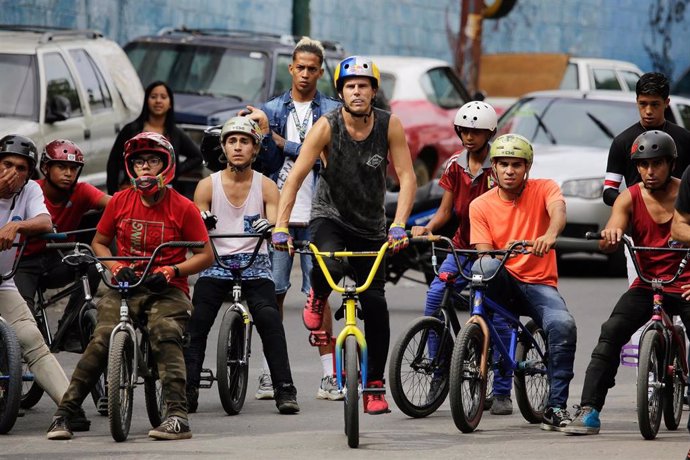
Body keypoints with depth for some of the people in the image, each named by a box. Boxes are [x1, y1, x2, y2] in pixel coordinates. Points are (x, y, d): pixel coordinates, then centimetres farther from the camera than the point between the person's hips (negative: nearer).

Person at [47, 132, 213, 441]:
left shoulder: (183, 208, -3)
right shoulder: (120, 202, 5)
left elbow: (206, 255, 1)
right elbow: (99, 243, 17)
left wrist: (171, 271, -14)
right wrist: (116, 267, -4)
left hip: (167, 290, -2)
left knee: (166, 335, -32)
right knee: (101, 340, -22)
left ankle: (177, 415, -34)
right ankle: (63, 413, -18)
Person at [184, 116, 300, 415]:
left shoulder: (266, 187, 1)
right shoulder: (207, 186, 2)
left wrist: (271, 228, -32)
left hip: (255, 265, -1)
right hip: (215, 264, 1)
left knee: (269, 319, -22)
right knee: (196, 323, -17)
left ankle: (285, 390, -18)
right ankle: (188, 388, -12)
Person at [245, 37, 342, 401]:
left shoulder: (331, 111, 5)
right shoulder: (271, 110, 11)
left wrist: (279, 140, -12)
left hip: (316, 217, -2)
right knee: (274, 293, 2)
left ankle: (329, 375, 0)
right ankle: (270, 372, 9)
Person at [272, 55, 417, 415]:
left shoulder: (389, 125, -13)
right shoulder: (327, 126, -17)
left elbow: (407, 177, -14)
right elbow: (295, 177, -20)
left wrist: (398, 226, -27)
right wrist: (281, 227, -29)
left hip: (370, 225, 2)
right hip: (329, 217, -2)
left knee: (375, 304, -3)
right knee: (329, 265, -34)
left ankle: (375, 386, 8)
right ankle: (317, 298, 3)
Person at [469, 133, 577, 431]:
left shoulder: (544, 189, -1)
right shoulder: (480, 205, 3)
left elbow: (558, 211, -24)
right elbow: (484, 253, -2)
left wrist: (550, 235, -48)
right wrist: (497, 258, -27)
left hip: (538, 284, -1)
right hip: (502, 284, 1)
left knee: (563, 325, -31)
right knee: (485, 268, -36)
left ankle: (556, 407, -20)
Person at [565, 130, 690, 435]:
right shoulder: (630, 198, 0)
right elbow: (608, 244, -12)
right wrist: (609, 234, -36)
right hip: (647, 284, 2)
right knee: (611, 332, -20)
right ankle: (589, 411, -21)